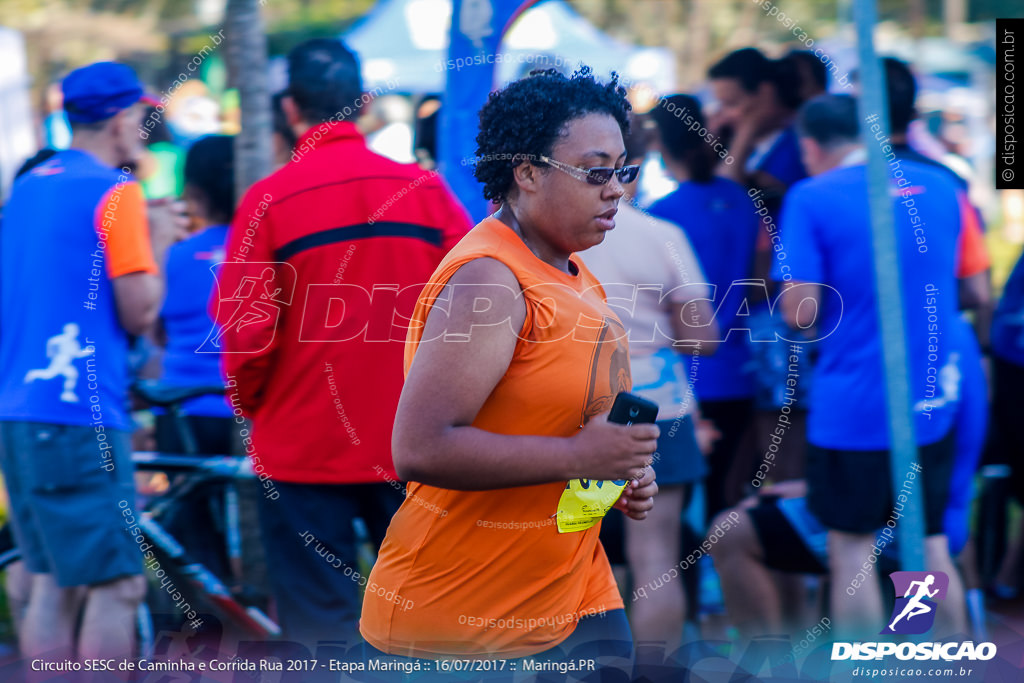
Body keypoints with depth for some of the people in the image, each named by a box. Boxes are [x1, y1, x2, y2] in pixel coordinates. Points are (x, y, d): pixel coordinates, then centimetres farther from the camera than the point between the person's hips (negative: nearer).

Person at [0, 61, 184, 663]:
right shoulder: (115, 192, -9)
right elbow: (140, 313, -11)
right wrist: (159, 242, 5)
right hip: (80, 413, -8)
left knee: (53, 581, 12)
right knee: (118, 584, -4)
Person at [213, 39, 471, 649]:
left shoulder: (268, 201, -10)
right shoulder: (425, 190, -3)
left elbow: (244, 331, -11)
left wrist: (250, 404, 9)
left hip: (304, 447, -2)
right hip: (414, 446, 2)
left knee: (322, 623, 5)